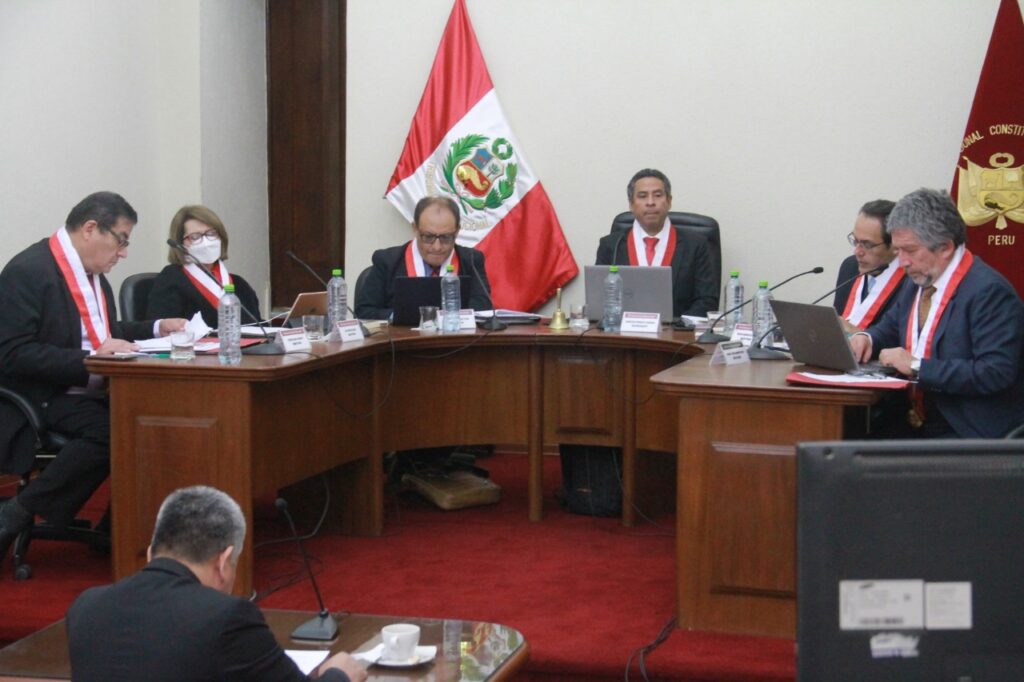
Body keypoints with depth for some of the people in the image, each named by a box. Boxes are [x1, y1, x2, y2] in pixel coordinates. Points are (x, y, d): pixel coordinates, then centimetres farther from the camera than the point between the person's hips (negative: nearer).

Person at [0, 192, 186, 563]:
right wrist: (89, 360, -25)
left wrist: (158, 328, 14)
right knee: (111, 430, -34)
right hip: (44, 398, -8)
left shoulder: (91, 271, 14)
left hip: (94, 391, 8)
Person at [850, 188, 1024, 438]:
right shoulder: (919, 282, 11)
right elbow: (890, 328, 29)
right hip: (915, 425, 8)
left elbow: (995, 373, -23)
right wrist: (866, 338, 5)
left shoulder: (989, 291, -15)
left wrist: (918, 366, -21)